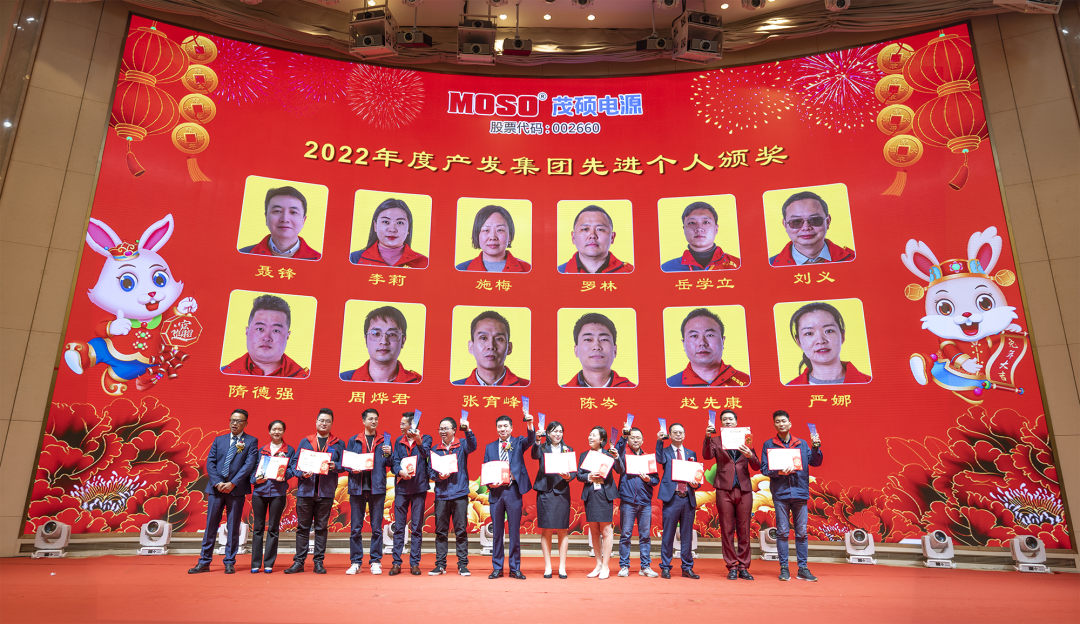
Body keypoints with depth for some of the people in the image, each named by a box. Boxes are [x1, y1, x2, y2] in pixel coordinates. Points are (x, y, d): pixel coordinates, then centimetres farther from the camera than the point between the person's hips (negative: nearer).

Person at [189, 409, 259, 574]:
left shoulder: (251, 441, 2)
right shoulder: (219, 440, 13)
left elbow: (249, 464, -7)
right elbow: (210, 462, 6)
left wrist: (232, 483, -14)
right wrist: (217, 483, -9)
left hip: (236, 489, -3)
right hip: (216, 488, 3)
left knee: (233, 527, 3)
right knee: (211, 525, 5)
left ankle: (230, 563, 11)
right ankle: (204, 562, 14)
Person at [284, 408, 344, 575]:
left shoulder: (338, 444, 9)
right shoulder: (305, 441, 10)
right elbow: (294, 462, 6)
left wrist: (335, 466, -17)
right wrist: (301, 472, -13)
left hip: (326, 491, 0)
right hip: (305, 490, 0)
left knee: (321, 528, 5)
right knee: (303, 527, 4)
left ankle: (318, 562, 12)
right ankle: (299, 561, 12)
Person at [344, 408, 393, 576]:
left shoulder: (383, 441, 9)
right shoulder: (353, 440, 10)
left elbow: (388, 464, 6)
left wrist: (388, 455, -14)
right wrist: (352, 469, -10)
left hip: (377, 487, 0)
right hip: (357, 487, 1)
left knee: (376, 527, 2)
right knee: (355, 527, 3)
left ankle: (375, 562, 10)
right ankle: (355, 562, 13)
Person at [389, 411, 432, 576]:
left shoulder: (425, 438, 0)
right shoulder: (398, 441, 12)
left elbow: (425, 453, -20)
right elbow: (395, 461, 3)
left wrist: (419, 442, -41)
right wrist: (400, 471, -19)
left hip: (419, 487, -3)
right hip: (401, 488, 3)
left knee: (417, 528, 2)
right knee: (398, 527, 3)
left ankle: (414, 563, 9)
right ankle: (396, 563, 10)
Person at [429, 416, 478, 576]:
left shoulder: (461, 445, 5)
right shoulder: (435, 449, 12)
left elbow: (472, 446, -17)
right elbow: (431, 472, 10)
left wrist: (468, 431, -33)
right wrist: (438, 476, -12)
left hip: (459, 494, -2)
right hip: (441, 495, 2)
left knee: (461, 531, 0)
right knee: (441, 531, 5)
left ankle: (463, 565, 7)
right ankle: (440, 565, 14)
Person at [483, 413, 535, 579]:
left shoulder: (518, 442, 6)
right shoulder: (489, 447, 13)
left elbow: (530, 440, -15)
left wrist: (530, 426, -35)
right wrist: (489, 483, -8)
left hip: (513, 491, -2)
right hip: (495, 492, 2)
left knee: (515, 531, 2)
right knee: (497, 531, 8)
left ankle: (515, 569, 11)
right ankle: (497, 568, 18)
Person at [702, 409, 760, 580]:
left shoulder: (746, 440, 11)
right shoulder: (716, 440, 8)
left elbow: (757, 467, 6)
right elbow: (706, 455, -10)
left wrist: (750, 455, -14)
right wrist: (707, 437, -24)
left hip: (744, 489, 1)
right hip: (724, 489, -1)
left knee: (744, 530, 3)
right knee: (727, 530, 1)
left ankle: (743, 567, 12)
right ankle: (732, 567, 10)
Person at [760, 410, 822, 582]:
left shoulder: (802, 444, 12)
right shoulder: (768, 445, 6)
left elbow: (815, 462, 4)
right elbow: (764, 469, 1)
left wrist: (815, 447, -11)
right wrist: (778, 472, -17)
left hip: (800, 492, 2)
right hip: (780, 493, -2)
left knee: (801, 532, 5)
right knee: (782, 532, 1)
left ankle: (802, 569, 13)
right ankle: (784, 568, 8)